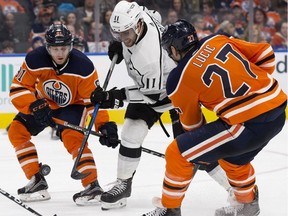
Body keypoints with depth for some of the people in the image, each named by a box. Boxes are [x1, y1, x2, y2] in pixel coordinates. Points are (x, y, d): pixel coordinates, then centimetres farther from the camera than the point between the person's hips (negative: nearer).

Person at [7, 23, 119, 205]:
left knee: (71, 136, -29)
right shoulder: (35, 60, -27)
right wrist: (34, 106, -37)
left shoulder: (83, 66, -30)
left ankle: (93, 186, -28)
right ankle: (37, 182, 0)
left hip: (73, 104, -4)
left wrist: (105, 125, -33)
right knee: (17, 131, -6)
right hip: (43, 103, 4)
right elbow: (18, 89, -21)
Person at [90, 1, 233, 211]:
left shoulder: (149, 55, -41)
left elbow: (153, 93, -29)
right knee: (130, 134, -1)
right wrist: (119, 45, 1)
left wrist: (118, 96, -31)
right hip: (147, 84, 8)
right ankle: (123, 184, 14)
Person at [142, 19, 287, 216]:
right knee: (232, 156, 35)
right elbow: (265, 53, 13)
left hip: (248, 124, -7)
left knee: (178, 153, 3)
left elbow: (191, 121, 10)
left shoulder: (179, 79, -3)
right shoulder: (218, 40, 9)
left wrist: (200, 146, 28)